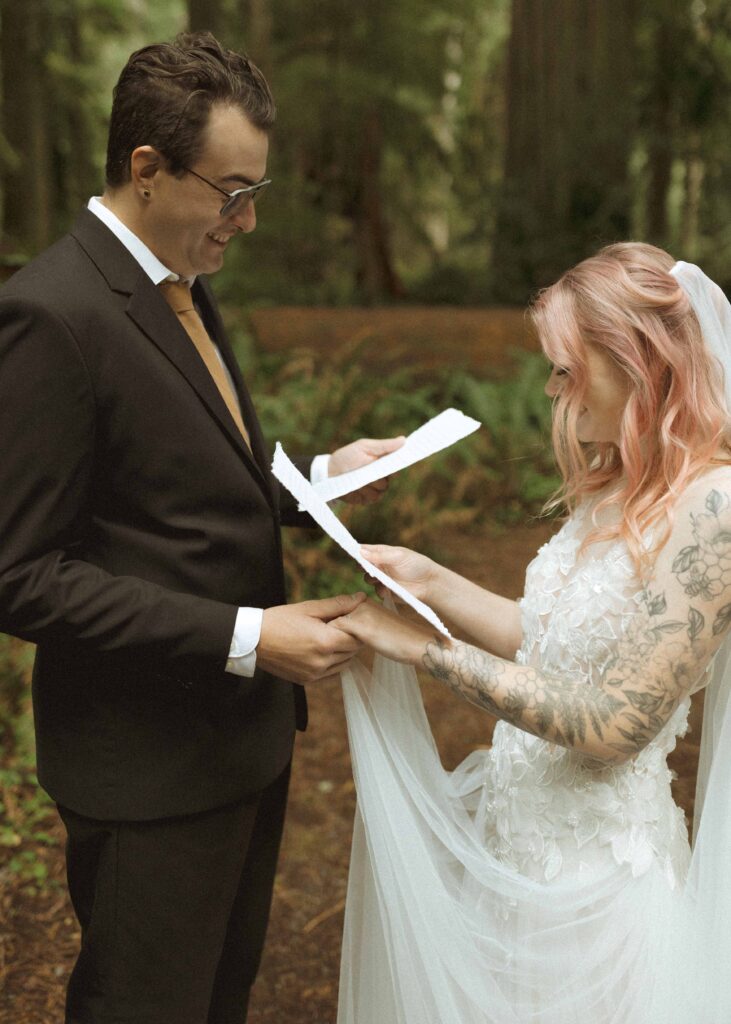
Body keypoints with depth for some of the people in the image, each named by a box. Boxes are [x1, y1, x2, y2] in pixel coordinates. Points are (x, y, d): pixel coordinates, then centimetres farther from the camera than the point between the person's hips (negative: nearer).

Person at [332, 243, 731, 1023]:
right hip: (518, 827, 8)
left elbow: (611, 729, -24)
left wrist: (430, 648, -21)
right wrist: (432, 584, -4)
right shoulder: (621, 484, 4)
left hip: (594, 866, -8)